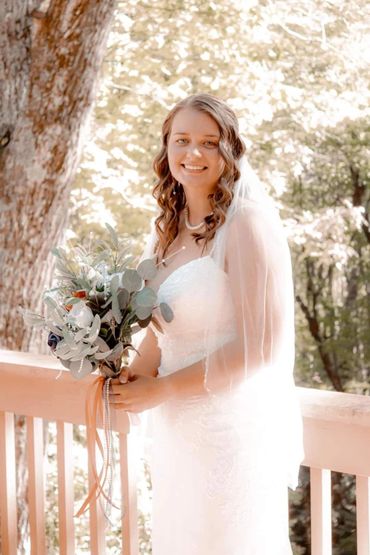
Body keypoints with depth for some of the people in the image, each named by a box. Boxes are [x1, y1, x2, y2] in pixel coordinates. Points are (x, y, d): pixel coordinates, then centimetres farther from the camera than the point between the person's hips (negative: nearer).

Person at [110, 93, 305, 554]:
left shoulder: (248, 223, -17)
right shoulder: (167, 227, 6)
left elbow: (260, 347, -18)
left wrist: (161, 390, -13)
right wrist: (137, 377, -7)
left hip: (235, 426, -7)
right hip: (175, 428, 7)